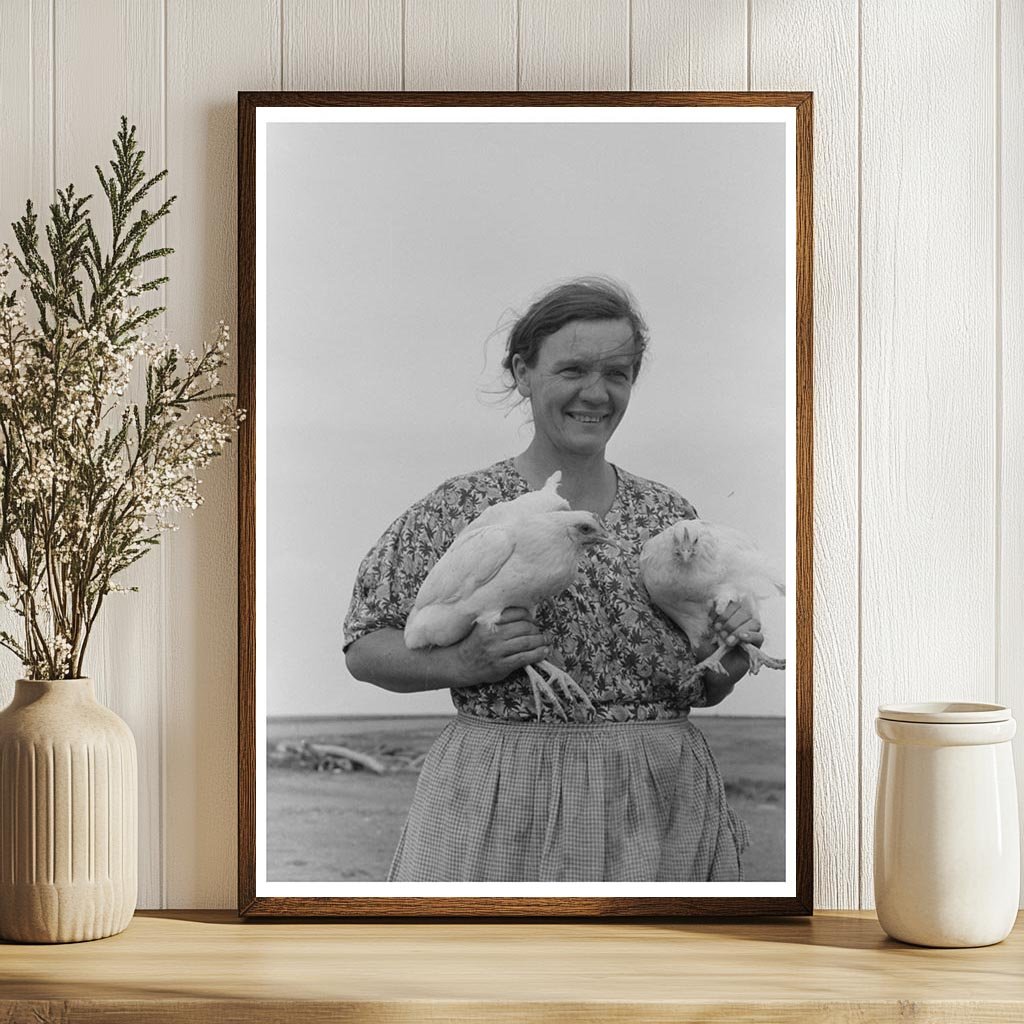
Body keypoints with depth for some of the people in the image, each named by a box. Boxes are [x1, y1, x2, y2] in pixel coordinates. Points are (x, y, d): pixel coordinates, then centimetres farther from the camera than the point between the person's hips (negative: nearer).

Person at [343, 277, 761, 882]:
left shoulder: (670, 515, 8)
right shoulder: (459, 509, -3)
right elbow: (363, 649, -1)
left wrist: (729, 664, -4)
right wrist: (464, 661, -16)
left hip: (660, 807, 3)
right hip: (500, 809, -3)